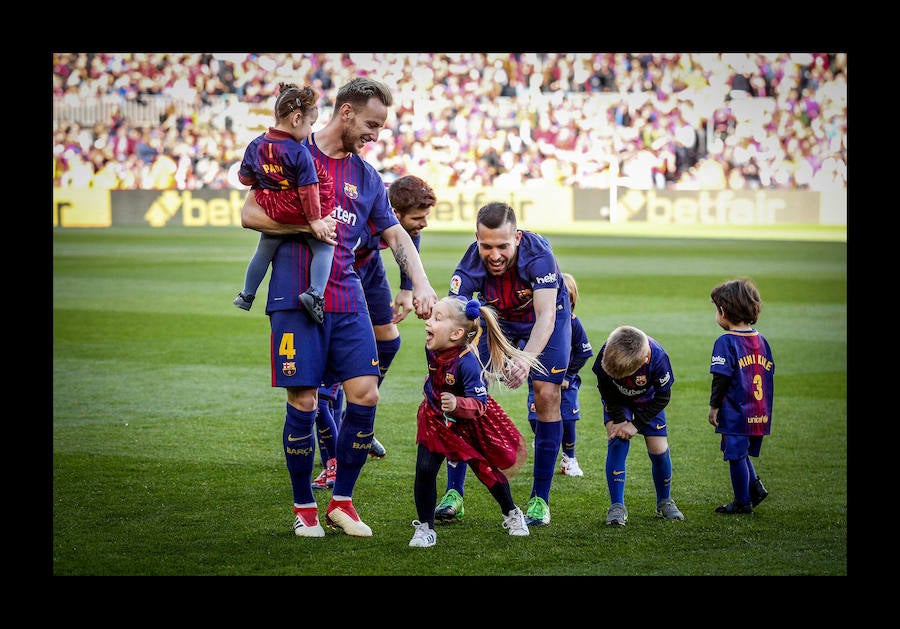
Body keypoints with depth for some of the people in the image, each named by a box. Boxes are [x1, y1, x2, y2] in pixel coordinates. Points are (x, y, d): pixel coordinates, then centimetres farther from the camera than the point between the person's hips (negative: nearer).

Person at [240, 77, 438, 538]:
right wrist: (308, 225, -12)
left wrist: (422, 286, 4)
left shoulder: (367, 176, 15)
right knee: (303, 403, -4)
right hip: (295, 299, -5)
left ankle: (341, 502, 10)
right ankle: (303, 507, 12)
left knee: (365, 395, -4)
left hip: (347, 299, 5)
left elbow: (397, 235, 18)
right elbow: (250, 214, -2)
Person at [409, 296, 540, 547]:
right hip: (436, 420, 4)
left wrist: (457, 404, -56)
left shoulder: (467, 362, -36)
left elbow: (478, 403, -38)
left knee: (485, 470, 10)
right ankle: (424, 528, 4)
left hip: (469, 424, -4)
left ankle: (512, 514, 37)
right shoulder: (432, 349, -16)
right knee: (424, 470, -10)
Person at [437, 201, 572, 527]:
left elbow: (545, 316, -44)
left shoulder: (538, 254, -38)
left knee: (547, 396, -15)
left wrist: (526, 359, -61)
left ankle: (540, 499, -3)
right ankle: (454, 494, -2)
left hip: (547, 318, -2)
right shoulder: (469, 267, -32)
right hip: (497, 319, 2)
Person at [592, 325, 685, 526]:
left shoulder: (658, 358, -38)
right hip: (616, 400, 0)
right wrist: (618, 419, -22)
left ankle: (664, 502, 19)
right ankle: (617, 506, -18)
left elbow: (663, 396, -23)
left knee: (659, 449, -5)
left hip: (649, 401, 0)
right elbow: (605, 388, -17)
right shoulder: (607, 353, -36)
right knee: (618, 442, -21)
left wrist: (636, 424, -25)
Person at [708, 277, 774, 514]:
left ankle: (742, 502, 10)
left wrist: (714, 406, -5)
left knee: (736, 455, 3)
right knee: (742, 453, 22)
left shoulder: (726, 342, -13)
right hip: (759, 415, 7)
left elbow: (721, 378, -15)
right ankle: (755, 486, 11)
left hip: (735, 413, -7)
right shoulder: (761, 340, 7)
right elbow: (769, 373, 13)